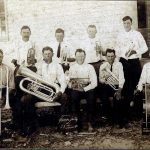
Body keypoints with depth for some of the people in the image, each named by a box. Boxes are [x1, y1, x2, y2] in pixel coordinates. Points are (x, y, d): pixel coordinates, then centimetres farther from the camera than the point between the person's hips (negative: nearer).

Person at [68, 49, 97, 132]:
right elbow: (69, 82, 7)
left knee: (91, 96, -32)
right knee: (74, 95, -32)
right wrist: (72, 84, -16)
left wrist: (84, 89, -15)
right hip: (75, 90, 0)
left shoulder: (90, 67, 9)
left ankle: (90, 123, -22)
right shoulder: (72, 67, 13)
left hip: (87, 90, 0)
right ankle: (77, 122, -23)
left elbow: (94, 83, -1)